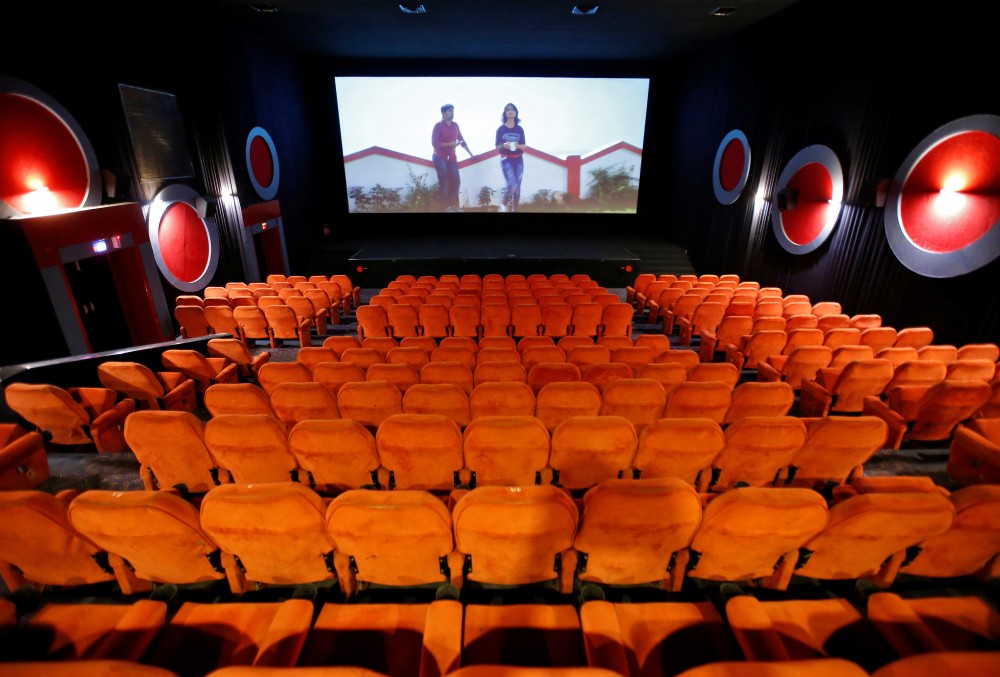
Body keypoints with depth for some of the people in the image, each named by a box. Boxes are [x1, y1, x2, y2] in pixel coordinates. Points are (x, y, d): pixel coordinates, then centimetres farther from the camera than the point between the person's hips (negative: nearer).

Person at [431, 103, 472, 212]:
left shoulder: (455, 125, 9)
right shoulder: (438, 126, -6)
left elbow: (461, 140, 12)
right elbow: (434, 142, -12)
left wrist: (471, 154, 9)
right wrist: (449, 144, -22)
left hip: (452, 158, 6)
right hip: (440, 158, -5)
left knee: (456, 181, 1)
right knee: (443, 182, -8)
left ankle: (453, 205, 9)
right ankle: (446, 207, -4)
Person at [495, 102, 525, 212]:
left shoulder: (519, 129, 7)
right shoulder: (501, 129, 0)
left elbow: (524, 146, 7)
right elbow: (497, 146, 1)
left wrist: (518, 146, -14)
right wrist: (504, 145, -19)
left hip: (518, 160, 3)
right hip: (506, 160, -3)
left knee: (517, 187, 2)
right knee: (513, 185, -18)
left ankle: (514, 210, 13)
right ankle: (503, 203, 9)